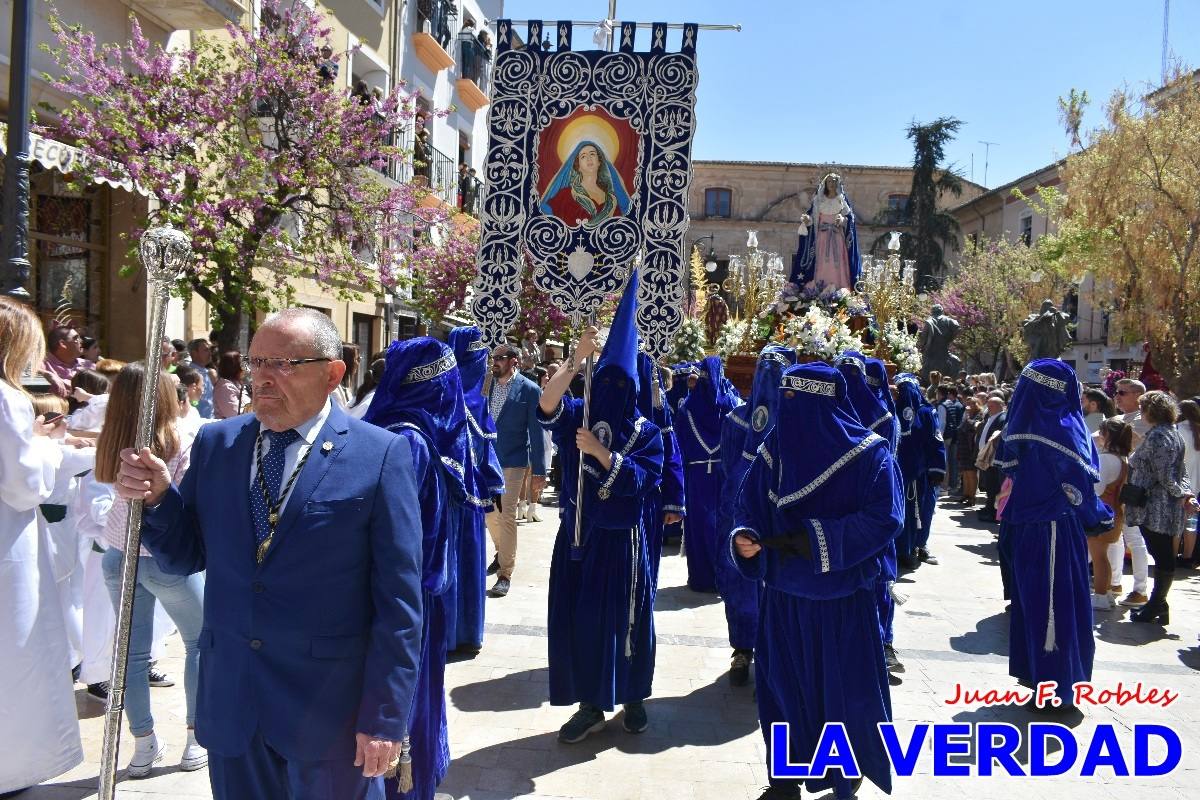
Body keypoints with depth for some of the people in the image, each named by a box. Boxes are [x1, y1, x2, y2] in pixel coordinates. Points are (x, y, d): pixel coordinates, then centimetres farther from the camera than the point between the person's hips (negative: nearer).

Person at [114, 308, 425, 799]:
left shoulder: (381, 455, -11)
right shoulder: (215, 443, 4)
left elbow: (398, 600, -10)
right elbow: (184, 557, 9)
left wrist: (385, 717, -10)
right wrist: (156, 497, -10)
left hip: (330, 706, -4)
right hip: (230, 700, 4)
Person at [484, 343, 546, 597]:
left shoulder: (529, 390, -9)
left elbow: (536, 431, -8)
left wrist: (539, 469, -9)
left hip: (512, 461, -5)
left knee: (506, 515, -4)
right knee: (488, 511, 17)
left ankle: (505, 574, 5)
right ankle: (502, 552, 42)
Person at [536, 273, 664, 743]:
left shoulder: (645, 433, -2)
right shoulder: (577, 416, 2)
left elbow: (638, 481, -15)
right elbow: (546, 405, -20)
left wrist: (600, 451, -24)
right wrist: (576, 359, -30)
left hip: (620, 540, -2)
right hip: (578, 534, 2)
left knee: (624, 618, 5)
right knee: (577, 617, 4)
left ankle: (632, 698, 26)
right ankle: (590, 704, 17)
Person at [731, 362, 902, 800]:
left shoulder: (868, 453, -11)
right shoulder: (773, 450, 1)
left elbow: (885, 517, -17)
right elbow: (750, 508, 3)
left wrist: (818, 539, -23)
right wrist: (743, 538, -19)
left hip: (843, 596, -3)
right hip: (784, 593, 4)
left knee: (846, 687, 8)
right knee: (782, 685, 9)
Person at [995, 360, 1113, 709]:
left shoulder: (1022, 423, 1)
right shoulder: (1062, 426, -15)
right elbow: (1078, 485, -13)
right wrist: (1102, 517, 2)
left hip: (1025, 527, 5)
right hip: (1056, 530, -5)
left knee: (1032, 600, 15)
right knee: (1059, 604, 5)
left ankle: (1030, 669, 24)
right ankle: (1057, 684, 14)